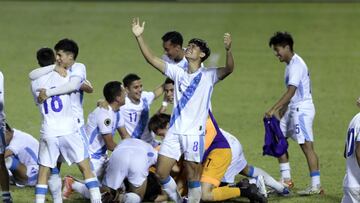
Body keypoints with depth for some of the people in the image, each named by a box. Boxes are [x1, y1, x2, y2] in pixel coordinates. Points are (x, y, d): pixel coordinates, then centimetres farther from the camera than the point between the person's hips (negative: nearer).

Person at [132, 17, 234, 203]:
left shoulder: (208, 75, 0)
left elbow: (228, 69, -19)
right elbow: (151, 59, 9)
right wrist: (139, 37, -2)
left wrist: (228, 50, -38)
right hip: (174, 131, 4)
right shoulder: (178, 73, 12)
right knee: (161, 172, 2)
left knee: (193, 177, -2)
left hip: (194, 133, -4)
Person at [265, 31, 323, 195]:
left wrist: (273, 109, -27)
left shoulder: (296, 65, -17)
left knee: (306, 145, -11)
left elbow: (291, 92, -24)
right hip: (292, 109, 11)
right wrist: (283, 107, 21)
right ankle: (286, 179, 16)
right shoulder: (291, 64, 15)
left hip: (302, 109, -11)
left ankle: (316, 185, -12)